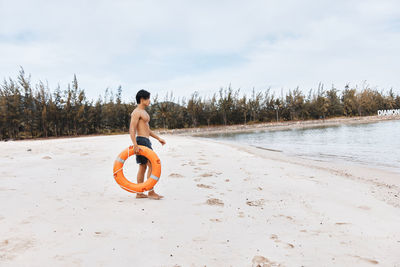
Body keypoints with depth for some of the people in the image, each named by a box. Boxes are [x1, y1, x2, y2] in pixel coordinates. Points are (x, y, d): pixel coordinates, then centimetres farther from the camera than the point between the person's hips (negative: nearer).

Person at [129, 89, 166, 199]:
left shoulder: (144, 112, 20)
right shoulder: (136, 112, -12)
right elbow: (132, 129, -20)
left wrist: (158, 138, 23)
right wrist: (135, 145, -29)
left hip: (146, 141, 10)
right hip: (141, 141, -10)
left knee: (143, 167, 11)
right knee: (152, 165, -9)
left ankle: (139, 193, 16)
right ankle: (151, 192, -3)